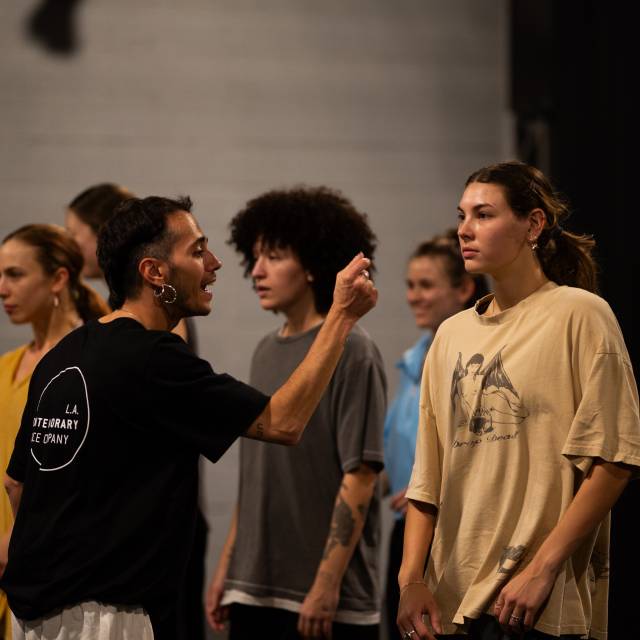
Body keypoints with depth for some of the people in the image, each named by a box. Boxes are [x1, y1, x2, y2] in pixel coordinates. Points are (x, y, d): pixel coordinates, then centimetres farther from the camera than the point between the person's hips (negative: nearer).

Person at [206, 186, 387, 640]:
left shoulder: (351, 354, -9)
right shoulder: (267, 353, 12)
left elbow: (359, 479, -13)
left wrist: (326, 585, -17)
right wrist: (227, 567, 14)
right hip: (253, 592, 7)